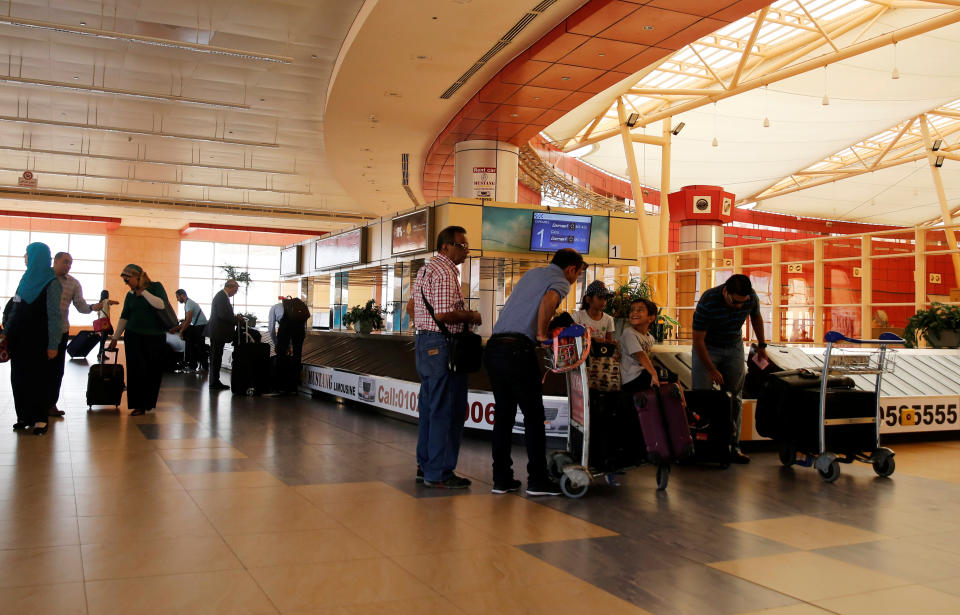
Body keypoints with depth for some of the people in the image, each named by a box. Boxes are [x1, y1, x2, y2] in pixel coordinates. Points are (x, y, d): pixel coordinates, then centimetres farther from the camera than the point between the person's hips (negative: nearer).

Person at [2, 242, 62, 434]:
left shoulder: (51, 283, -11)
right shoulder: (28, 278, 12)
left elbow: (54, 315, -15)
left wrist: (53, 345, -18)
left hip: (38, 341, -7)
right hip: (19, 339, 7)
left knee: (38, 379, 1)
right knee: (19, 377, 9)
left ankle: (40, 419, 9)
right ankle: (24, 416, 18)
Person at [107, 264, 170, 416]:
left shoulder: (156, 287, 2)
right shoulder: (130, 295, 11)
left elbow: (161, 304, -15)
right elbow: (124, 317, 14)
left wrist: (143, 292, -10)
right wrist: (115, 337, 12)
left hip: (155, 337, -2)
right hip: (134, 336, 3)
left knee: (153, 371, 1)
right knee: (136, 370, -4)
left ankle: (148, 402, 13)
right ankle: (139, 405, 0)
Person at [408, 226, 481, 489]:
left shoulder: (426, 269, 17)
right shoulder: (445, 272, -15)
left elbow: (411, 306, 25)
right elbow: (444, 314, -24)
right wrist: (471, 316, -9)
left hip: (424, 341, 11)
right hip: (443, 345, -11)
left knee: (429, 407, 15)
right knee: (447, 410, -6)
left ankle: (425, 465, 24)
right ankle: (439, 473, -1)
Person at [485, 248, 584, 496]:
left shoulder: (531, 273, 26)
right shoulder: (560, 282, 2)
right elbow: (548, 300, -22)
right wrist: (541, 333, -10)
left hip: (493, 346, 7)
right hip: (518, 349, -7)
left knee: (503, 414, 12)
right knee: (533, 415, 3)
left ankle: (501, 479, 14)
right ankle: (537, 480, 7)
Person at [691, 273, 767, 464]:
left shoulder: (751, 297, -18)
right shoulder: (708, 302, -30)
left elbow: (756, 317, 8)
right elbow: (698, 339, -22)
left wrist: (761, 344, 16)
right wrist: (712, 370, -19)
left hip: (734, 348, 4)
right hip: (707, 348, -4)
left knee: (735, 399, 1)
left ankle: (733, 447, 5)